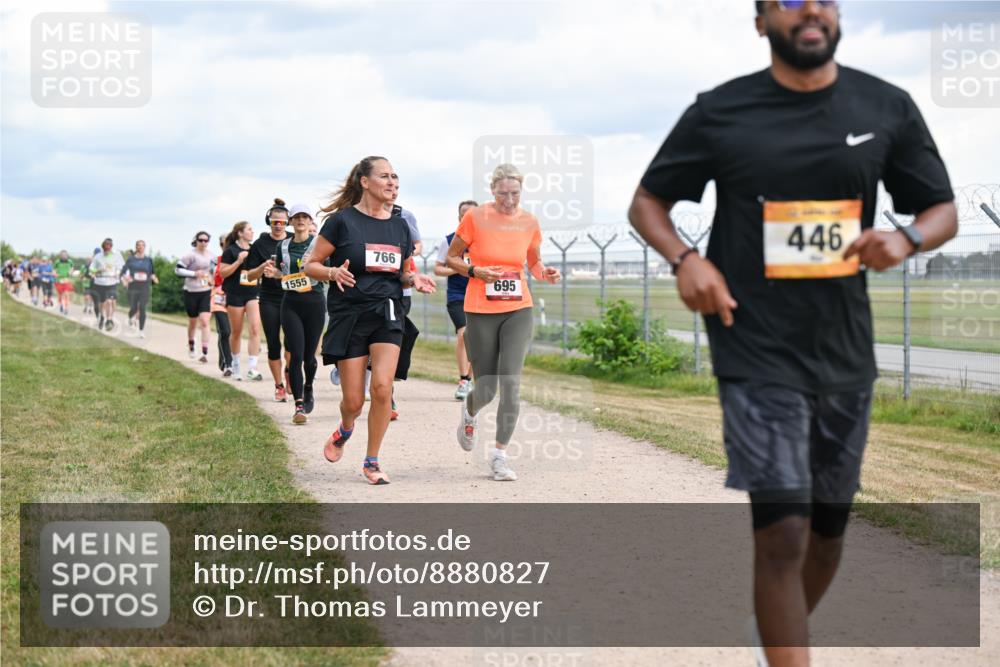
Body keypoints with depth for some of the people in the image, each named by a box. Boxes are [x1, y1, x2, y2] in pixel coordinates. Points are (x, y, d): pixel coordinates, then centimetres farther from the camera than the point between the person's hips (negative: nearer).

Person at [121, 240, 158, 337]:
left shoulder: (149, 260, 5)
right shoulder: (131, 259, 0)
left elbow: (152, 272, 13)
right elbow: (123, 271, -2)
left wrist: (154, 278, -8)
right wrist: (125, 277, -22)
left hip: (145, 288, 1)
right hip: (133, 288, -1)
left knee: (142, 308, -8)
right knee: (133, 308, 5)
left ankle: (141, 330, -3)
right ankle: (131, 319, 41)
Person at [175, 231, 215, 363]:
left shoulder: (211, 255, 7)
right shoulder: (191, 255, -9)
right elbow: (178, 269, -10)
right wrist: (194, 274, -18)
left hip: (206, 292, 2)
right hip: (191, 292, -2)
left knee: (204, 322, -12)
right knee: (193, 322, 14)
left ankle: (204, 353, -16)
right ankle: (191, 347, 40)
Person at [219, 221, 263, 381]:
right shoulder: (230, 251, -4)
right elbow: (222, 272, -8)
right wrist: (238, 261, -18)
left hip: (253, 294, 3)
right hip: (235, 294, -3)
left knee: (255, 329, -12)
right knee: (236, 332, 7)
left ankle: (252, 368, -14)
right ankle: (235, 364, 26)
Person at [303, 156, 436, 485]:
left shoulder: (399, 226, 10)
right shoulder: (343, 220, -5)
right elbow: (310, 265, -1)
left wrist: (413, 279, 0)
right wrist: (333, 273, -22)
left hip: (387, 314, 3)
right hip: (349, 315, -3)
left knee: (382, 386, -17)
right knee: (354, 401, -1)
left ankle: (372, 462, 0)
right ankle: (344, 431, 37)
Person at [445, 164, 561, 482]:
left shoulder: (529, 222, 2)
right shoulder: (475, 217, -6)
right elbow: (452, 258, 3)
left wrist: (544, 273, -4)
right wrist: (476, 271, -15)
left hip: (518, 311, 2)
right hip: (481, 312, -1)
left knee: (511, 381, -15)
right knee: (486, 389, 4)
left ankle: (500, 456, -6)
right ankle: (469, 411, 42)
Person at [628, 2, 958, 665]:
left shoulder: (889, 108, 2)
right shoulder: (720, 112, -4)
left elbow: (943, 210, 9)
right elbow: (647, 201, 6)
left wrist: (907, 239, -15)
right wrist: (684, 258, -15)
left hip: (844, 353, 4)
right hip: (757, 354, -4)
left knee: (828, 527, 16)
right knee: (782, 532, -12)